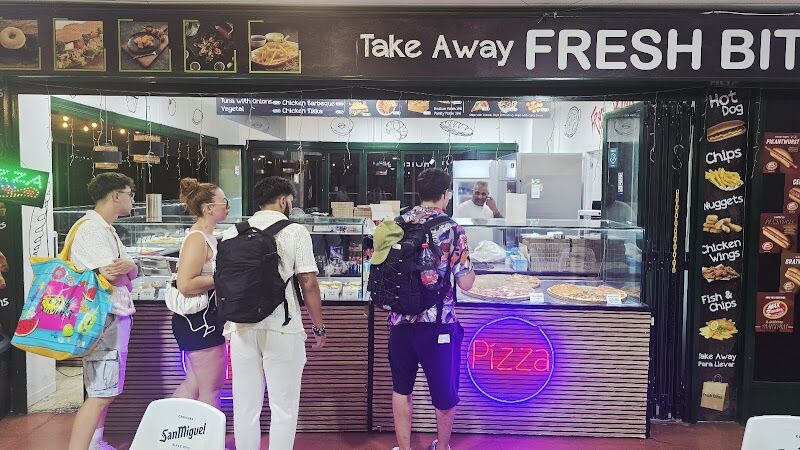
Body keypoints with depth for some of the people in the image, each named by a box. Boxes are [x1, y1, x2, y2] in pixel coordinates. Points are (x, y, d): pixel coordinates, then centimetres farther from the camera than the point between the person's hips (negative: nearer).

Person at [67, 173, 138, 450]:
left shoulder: (106, 229, 17)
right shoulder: (91, 228, -14)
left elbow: (132, 272, 10)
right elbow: (114, 276, -23)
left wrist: (128, 266, -12)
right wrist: (129, 267, -1)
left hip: (117, 318, 10)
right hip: (104, 319, -10)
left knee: (105, 391, 18)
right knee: (100, 394, -11)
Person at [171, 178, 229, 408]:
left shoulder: (207, 236, 12)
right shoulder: (197, 239, -19)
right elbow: (185, 284, -27)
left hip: (202, 319, 10)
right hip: (200, 320, -10)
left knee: (194, 384, 20)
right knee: (211, 389, 4)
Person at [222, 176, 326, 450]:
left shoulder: (232, 233, 7)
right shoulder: (295, 232, -4)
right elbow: (308, 284, -6)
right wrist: (319, 327, 4)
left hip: (241, 328, 4)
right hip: (282, 329, -4)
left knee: (245, 407, 13)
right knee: (283, 408, 7)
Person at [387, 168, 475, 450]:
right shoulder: (452, 230, -10)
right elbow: (465, 283, -10)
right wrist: (470, 263, 10)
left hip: (401, 320, 4)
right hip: (438, 322, -3)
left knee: (401, 388, 19)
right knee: (445, 390, 17)